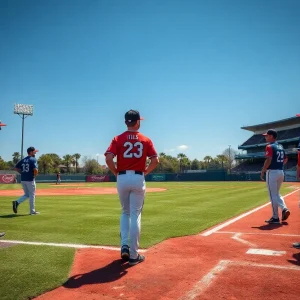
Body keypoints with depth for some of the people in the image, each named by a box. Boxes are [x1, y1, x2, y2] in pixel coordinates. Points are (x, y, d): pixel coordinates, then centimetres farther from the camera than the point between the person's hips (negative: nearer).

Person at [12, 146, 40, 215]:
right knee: (32, 195, 4)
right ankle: (32, 211, 9)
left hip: (23, 180, 7)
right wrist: (35, 175, -2)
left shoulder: (23, 160, 12)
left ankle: (17, 202, -4)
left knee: (26, 194, 19)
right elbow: (35, 170, -21)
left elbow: (16, 168, 12)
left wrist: (22, 173, 12)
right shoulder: (33, 159, -9)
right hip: (30, 180, -6)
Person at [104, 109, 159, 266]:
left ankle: (124, 245, 9)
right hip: (138, 179, -1)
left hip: (122, 178, 1)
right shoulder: (146, 140, 2)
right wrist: (145, 171, 8)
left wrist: (116, 172, 3)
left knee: (125, 213, 21)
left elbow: (108, 159, -11)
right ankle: (133, 255, 9)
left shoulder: (118, 139, 1)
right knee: (135, 216, 4)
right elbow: (155, 160, -5)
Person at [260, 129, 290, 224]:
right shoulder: (281, 147, 14)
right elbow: (285, 159, 19)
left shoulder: (269, 146, -11)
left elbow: (268, 160, -21)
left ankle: (275, 218, 3)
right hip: (281, 172, 8)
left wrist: (262, 172, -14)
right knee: (276, 194, 21)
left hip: (272, 172, -8)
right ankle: (284, 209, 2)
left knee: (273, 195, -1)